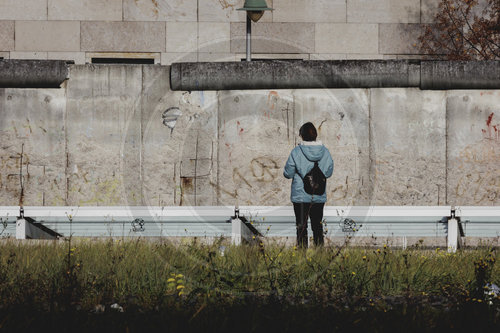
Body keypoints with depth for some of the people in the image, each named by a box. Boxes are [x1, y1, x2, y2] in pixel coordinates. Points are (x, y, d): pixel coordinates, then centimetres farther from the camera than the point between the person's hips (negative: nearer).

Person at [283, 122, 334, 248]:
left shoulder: (296, 152, -12)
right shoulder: (324, 152, -3)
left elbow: (288, 173, -7)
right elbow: (329, 172, 7)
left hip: (300, 195, -3)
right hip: (319, 196, 3)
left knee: (301, 226, 3)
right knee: (317, 225, 11)